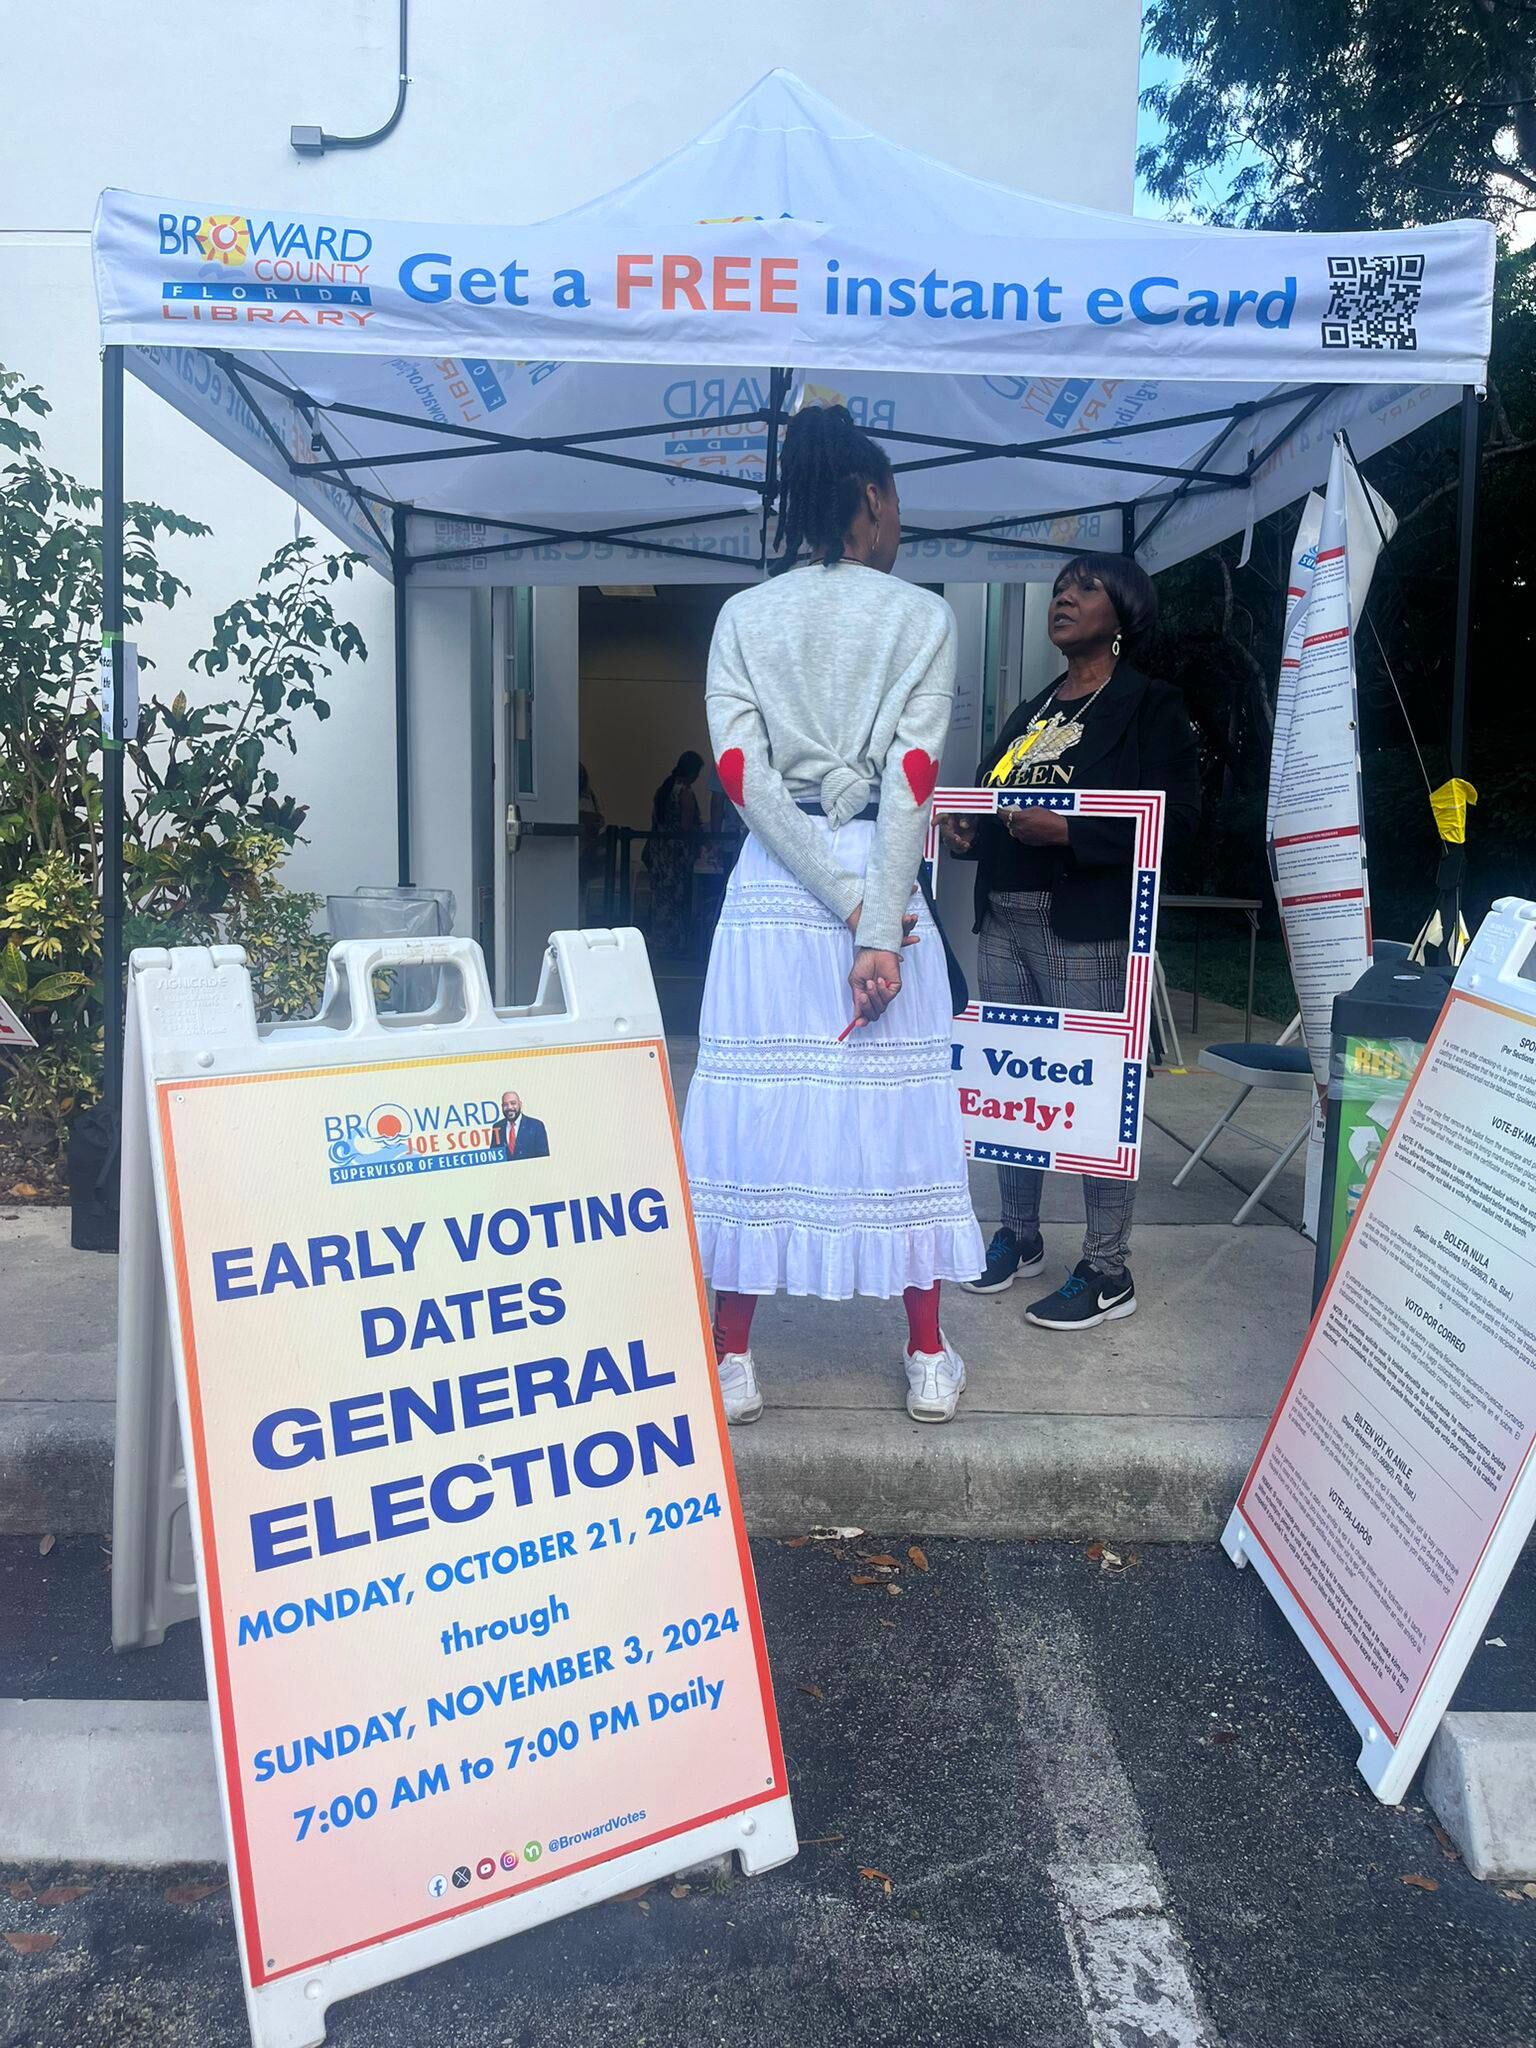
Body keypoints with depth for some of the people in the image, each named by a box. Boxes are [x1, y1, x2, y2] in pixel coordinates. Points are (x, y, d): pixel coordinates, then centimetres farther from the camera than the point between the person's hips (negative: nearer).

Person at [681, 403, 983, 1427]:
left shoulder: (743, 617, 6)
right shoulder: (923, 617, 1)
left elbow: (742, 772, -5)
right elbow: (910, 779, -10)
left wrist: (842, 899, -8)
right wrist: (878, 928, -13)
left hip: (772, 887, 2)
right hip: (882, 881, -1)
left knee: (751, 1110, 6)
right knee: (898, 1112, 7)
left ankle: (732, 1361, 13)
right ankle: (930, 1360, 18)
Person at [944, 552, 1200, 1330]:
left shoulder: (1148, 705, -1)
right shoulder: (1029, 715, 21)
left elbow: (1176, 813, -13)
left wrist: (1068, 831, -21)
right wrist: (967, 831, -1)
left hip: (1087, 929, -7)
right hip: (1003, 921, 7)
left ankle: (1109, 1271, 4)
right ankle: (1019, 1235, 27)